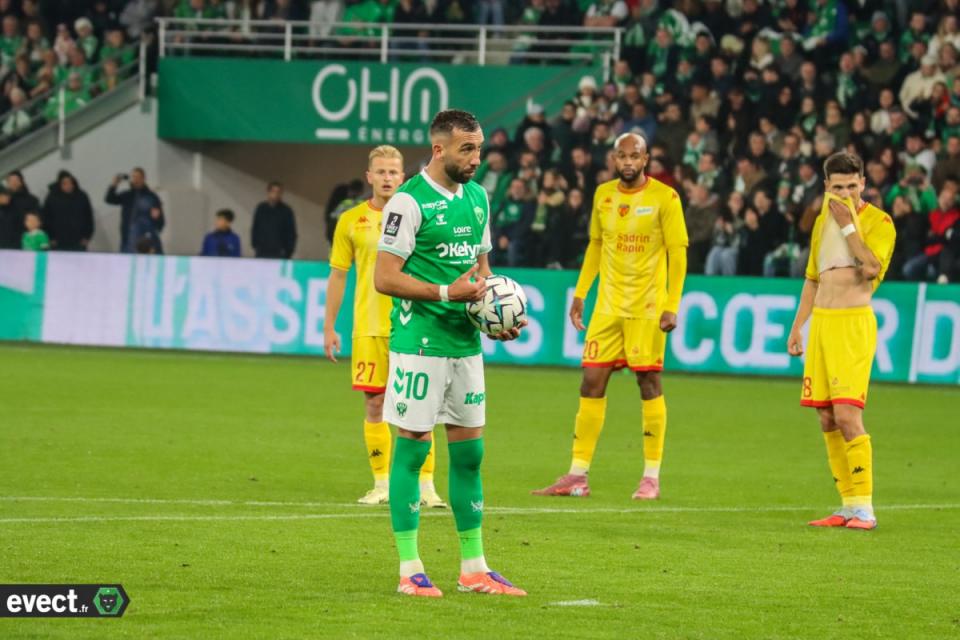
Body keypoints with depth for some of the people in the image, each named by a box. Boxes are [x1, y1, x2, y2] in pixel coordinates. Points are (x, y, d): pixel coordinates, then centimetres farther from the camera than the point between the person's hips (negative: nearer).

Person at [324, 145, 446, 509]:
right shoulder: (351, 221, 5)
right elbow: (338, 275, 9)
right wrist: (329, 326, 6)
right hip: (369, 328, 1)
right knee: (374, 405, 3)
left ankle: (425, 485, 0)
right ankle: (382, 484, 13)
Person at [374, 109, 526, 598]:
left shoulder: (477, 197, 12)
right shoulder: (409, 201, -11)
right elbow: (384, 278, -14)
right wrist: (446, 293, -20)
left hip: (466, 342, 7)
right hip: (419, 342, -7)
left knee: (469, 451, 9)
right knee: (412, 447, -3)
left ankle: (473, 568, 16)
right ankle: (409, 569, 2)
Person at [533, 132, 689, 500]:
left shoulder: (664, 198, -6)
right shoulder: (603, 195, 9)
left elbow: (678, 253, -6)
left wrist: (672, 306, -14)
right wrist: (580, 294, 15)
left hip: (647, 305, -5)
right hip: (608, 304, 5)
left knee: (649, 383, -2)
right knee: (591, 383, 1)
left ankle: (651, 477, 6)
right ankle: (578, 476, 5)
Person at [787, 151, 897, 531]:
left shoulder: (878, 222, -4)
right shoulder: (822, 221, 16)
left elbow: (871, 268, -20)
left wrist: (848, 226, -15)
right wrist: (797, 326, 20)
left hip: (854, 322, -7)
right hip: (821, 321, 7)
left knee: (847, 415, -16)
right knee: (827, 420, 4)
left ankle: (864, 509, -14)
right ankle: (849, 506, 10)